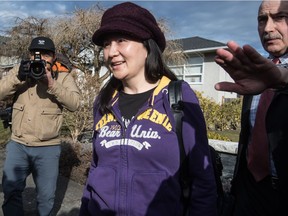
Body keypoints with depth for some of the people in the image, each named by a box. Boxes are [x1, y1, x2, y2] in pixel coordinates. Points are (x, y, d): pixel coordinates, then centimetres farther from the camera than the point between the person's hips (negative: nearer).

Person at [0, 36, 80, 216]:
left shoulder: (63, 77, 0)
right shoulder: (20, 71, 7)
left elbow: (75, 103, -14)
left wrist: (52, 84, -24)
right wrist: (18, 77, -17)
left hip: (48, 148, -1)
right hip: (17, 145, 2)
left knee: (46, 196, 13)